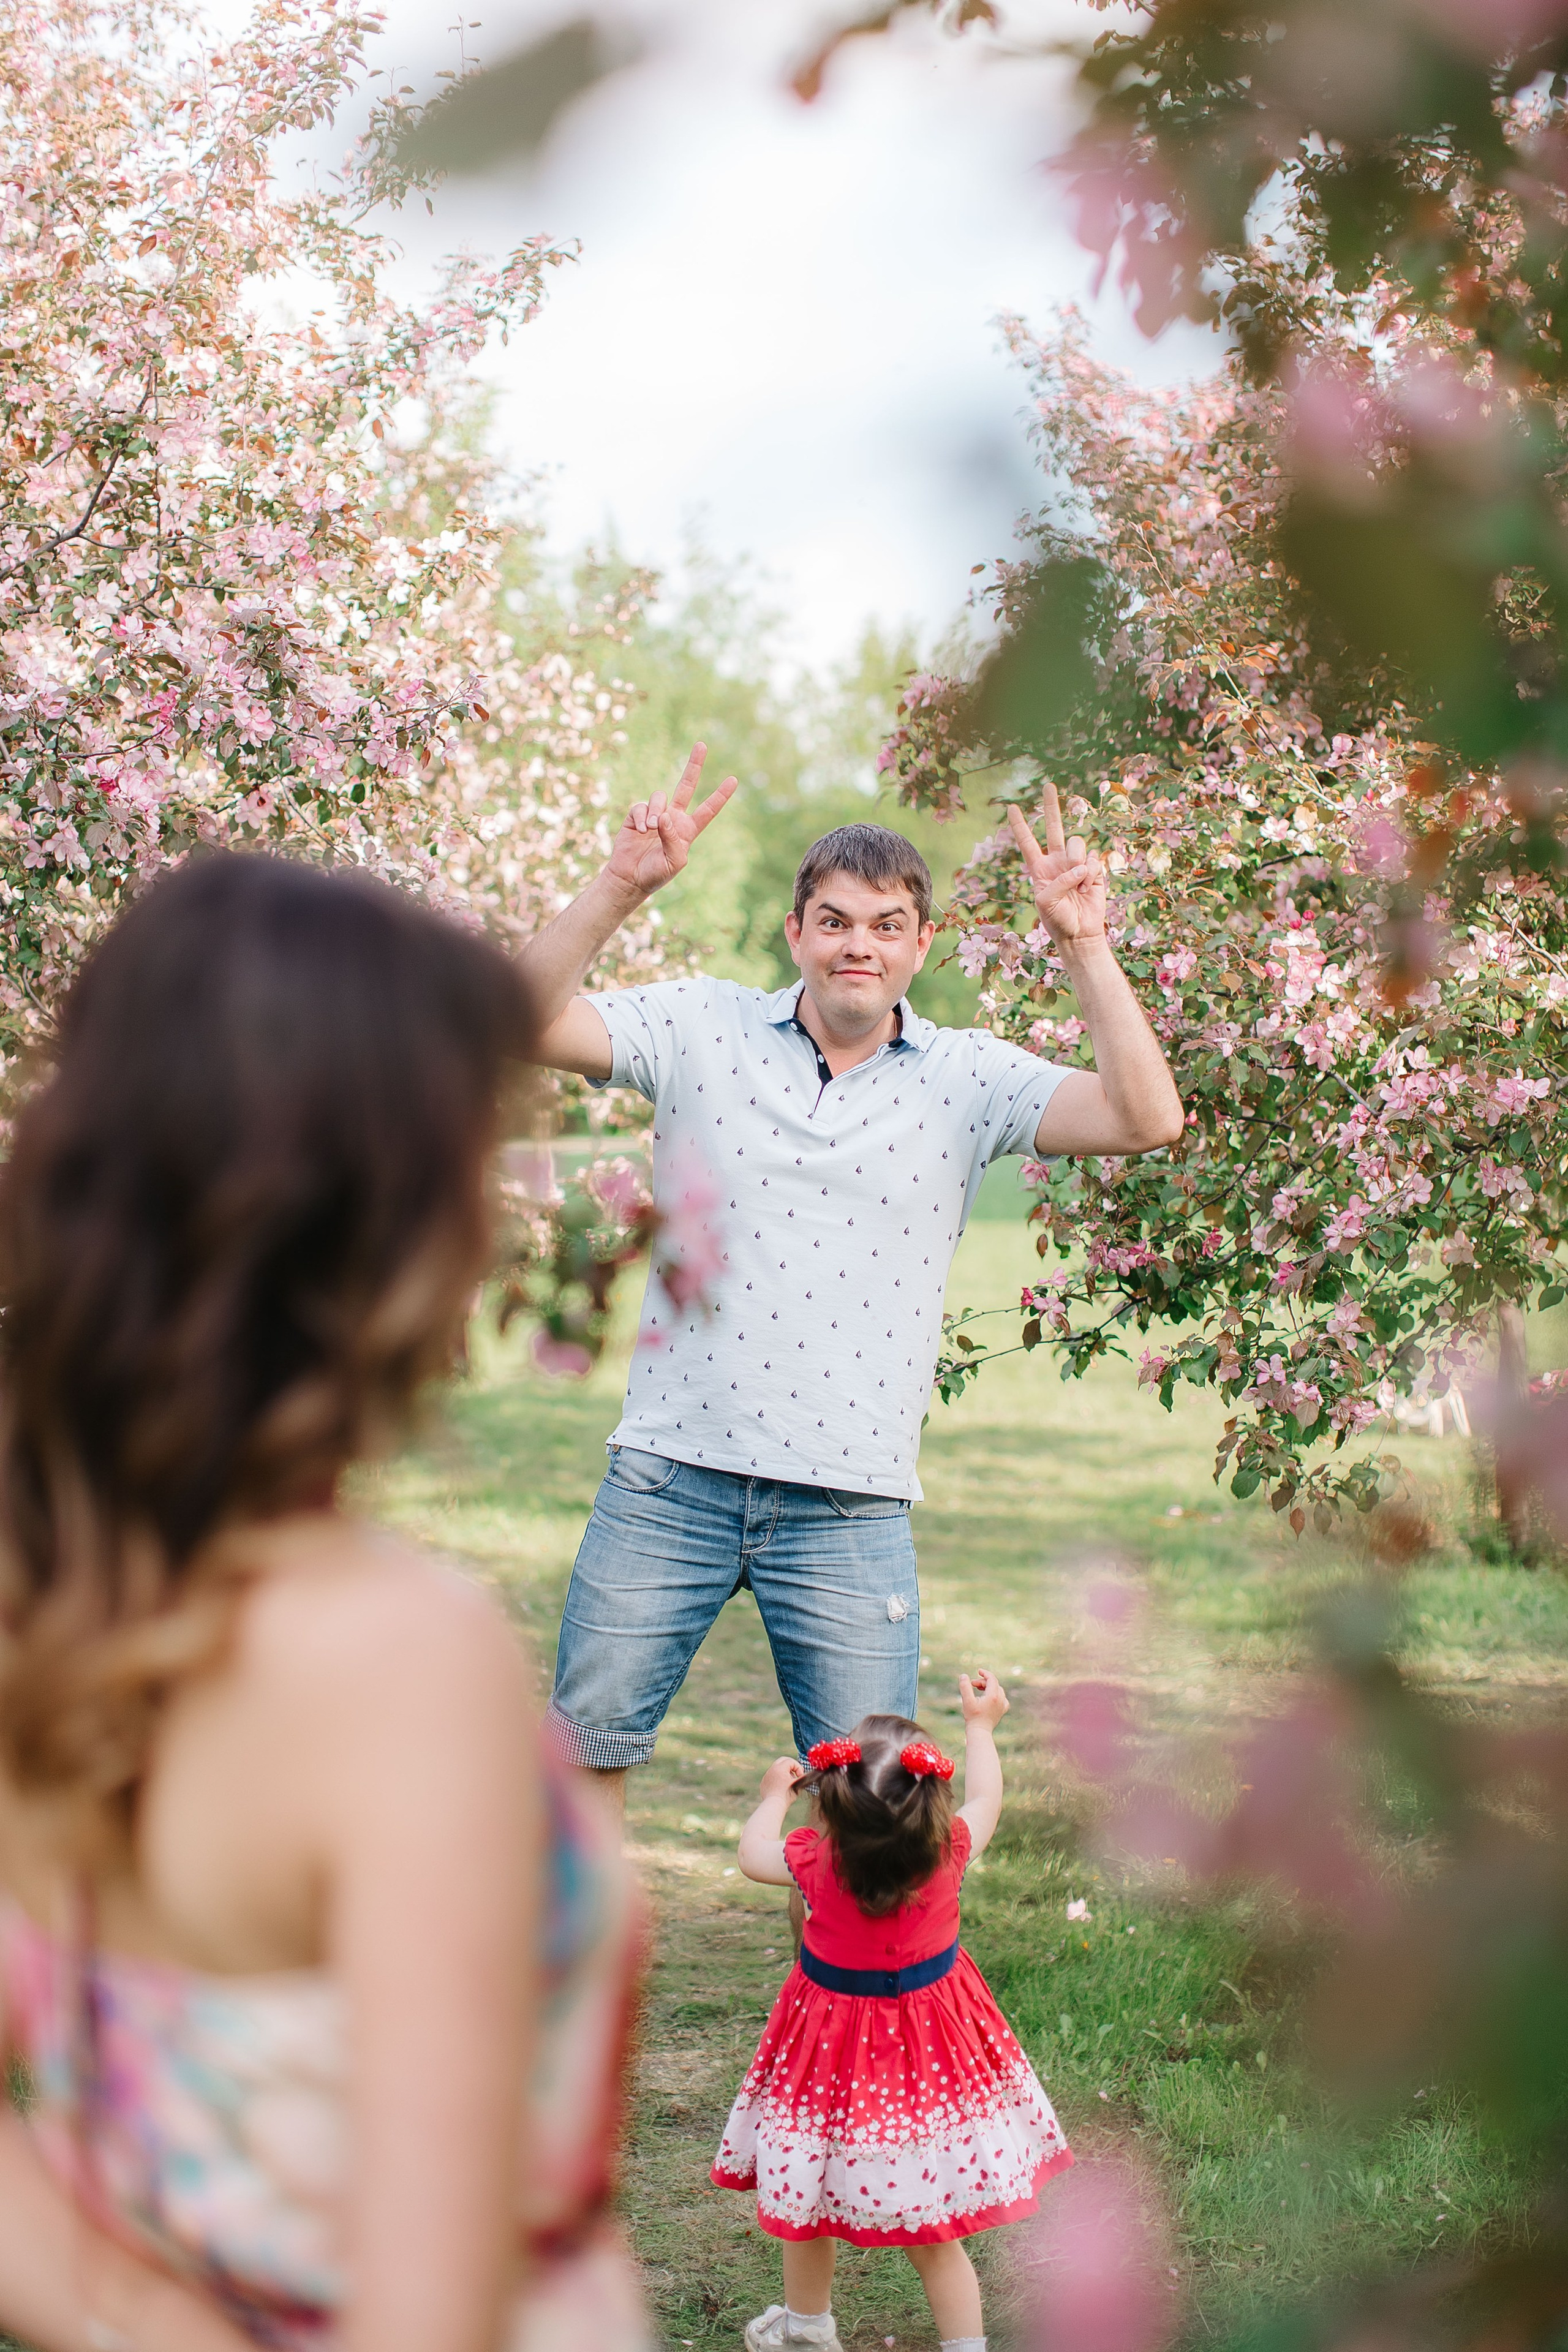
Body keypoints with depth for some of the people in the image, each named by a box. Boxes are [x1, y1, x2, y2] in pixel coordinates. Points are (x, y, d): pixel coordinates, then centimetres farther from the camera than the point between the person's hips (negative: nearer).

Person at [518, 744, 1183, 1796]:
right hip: (671, 1475, 0)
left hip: (852, 1508, 0)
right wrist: (619, 889, -21)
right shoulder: (705, 1027, 2)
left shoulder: (968, 1077, 2)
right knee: (583, 1749, 9)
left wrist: (1085, 948, -18)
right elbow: (530, 1025, -8)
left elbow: (1148, 1118, -9)